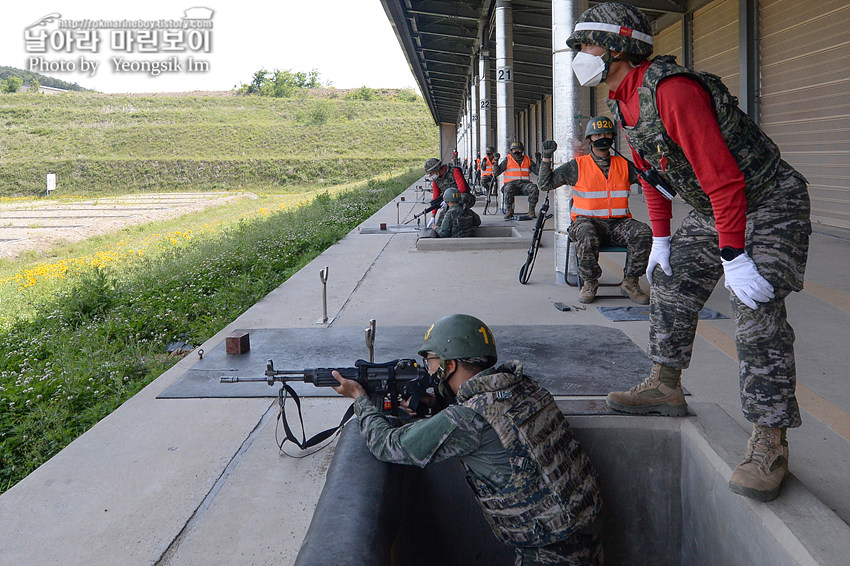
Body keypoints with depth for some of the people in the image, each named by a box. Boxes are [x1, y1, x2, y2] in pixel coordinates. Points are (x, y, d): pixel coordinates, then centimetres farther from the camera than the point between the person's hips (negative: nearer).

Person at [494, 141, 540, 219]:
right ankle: (509, 212, -25)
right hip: (511, 183, -2)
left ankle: (531, 211, -21)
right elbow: (496, 173, 5)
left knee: (534, 188, -31)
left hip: (524, 183, 2)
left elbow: (537, 172, 12)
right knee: (508, 190, -38)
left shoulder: (527, 160, 17)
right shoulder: (508, 160, 10)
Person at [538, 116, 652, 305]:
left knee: (643, 232, -27)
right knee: (587, 235, -38)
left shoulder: (624, 165, 15)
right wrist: (547, 157, -2)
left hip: (618, 223, 2)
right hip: (588, 220, -2)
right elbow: (545, 184, 8)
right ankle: (589, 283, -14)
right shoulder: (577, 166, 7)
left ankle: (630, 282, -12)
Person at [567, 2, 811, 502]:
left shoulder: (672, 90, -27)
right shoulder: (627, 103, 6)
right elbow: (652, 174, 17)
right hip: (712, 211, 10)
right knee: (672, 284, 14)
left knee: (758, 315, -16)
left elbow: (722, 177, -29)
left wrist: (734, 258, -29)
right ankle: (666, 387, 28)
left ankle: (770, 445, -11)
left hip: (769, 203, -10)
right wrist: (661, 239, 16)